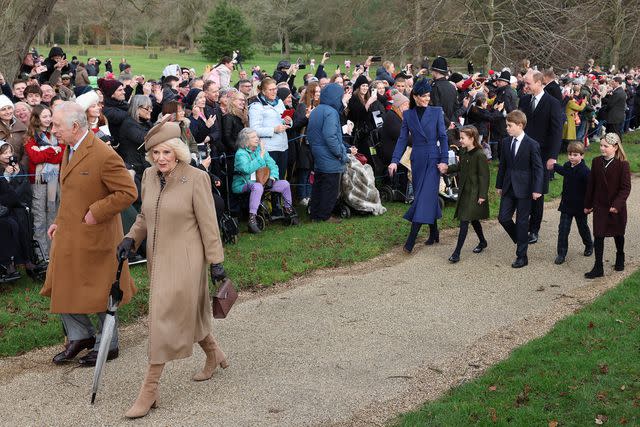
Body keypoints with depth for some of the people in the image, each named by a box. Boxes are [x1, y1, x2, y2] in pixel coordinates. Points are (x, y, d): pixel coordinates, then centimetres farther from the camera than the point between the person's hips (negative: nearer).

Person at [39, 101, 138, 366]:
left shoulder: (104, 156, -21)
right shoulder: (70, 151, 7)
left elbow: (128, 192, -20)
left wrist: (95, 213, -20)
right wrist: (59, 222, 11)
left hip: (94, 237, -8)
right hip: (68, 235, 8)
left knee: (100, 293, 7)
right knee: (62, 287, 14)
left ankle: (107, 346, 25)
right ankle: (80, 336, 32)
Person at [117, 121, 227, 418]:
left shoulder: (196, 178, -14)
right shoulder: (149, 176, 4)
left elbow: (208, 223, -11)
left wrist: (216, 261, -10)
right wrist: (131, 239, 1)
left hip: (184, 260, -7)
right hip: (159, 258, 7)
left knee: (165, 318, -7)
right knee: (186, 313, 20)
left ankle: (149, 391, -2)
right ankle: (214, 355, 45)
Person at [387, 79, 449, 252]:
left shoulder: (436, 112, -1)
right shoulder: (408, 115, 5)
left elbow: (443, 137, -2)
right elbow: (402, 139, 3)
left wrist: (444, 160, -10)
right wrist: (395, 161, -7)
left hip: (433, 159, -3)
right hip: (417, 159, 3)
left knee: (425, 196, -9)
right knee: (427, 196, 10)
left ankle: (411, 241, -11)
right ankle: (434, 234, 23)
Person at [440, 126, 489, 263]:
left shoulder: (480, 155, -18)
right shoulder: (464, 153, 6)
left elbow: (484, 176, -17)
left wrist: (482, 195, -17)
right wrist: (448, 168, 4)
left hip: (474, 194, -8)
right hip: (464, 191, 8)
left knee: (464, 221, -9)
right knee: (473, 219, 20)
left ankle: (457, 253, -8)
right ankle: (482, 242, 40)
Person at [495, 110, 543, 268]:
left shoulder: (532, 145, -12)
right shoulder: (506, 142, 5)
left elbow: (538, 168, -11)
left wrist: (537, 190, -16)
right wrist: (499, 185, 15)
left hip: (523, 189, -5)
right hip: (508, 187, 5)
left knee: (522, 222, 2)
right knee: (503, 218, 2)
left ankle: (522, 256, 11)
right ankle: (520, 240, 28)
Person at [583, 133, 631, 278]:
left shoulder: (622, 164, -13)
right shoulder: (596, 162, -1)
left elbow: (626, 187, -14)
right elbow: (591, 184, 6)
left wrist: (617, 204, -24)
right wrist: (588, 204, 8)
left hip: (617, 207, -3)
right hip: (600, 206, 3)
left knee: (618, 234, 17)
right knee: (598, 236, -1)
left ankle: (620, 258, 42)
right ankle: (598, 268, 3)